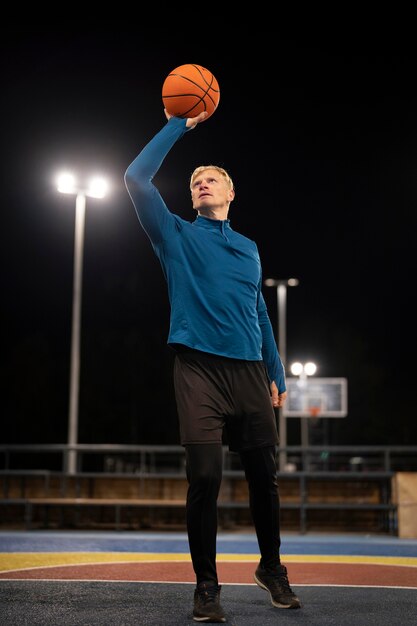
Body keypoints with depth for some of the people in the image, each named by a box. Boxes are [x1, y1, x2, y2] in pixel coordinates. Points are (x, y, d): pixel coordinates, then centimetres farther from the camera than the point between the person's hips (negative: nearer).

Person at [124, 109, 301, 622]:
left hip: (249, 370, 3)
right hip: (199, 368, -3)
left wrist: (276, 373, 19)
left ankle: (271, 569, 24)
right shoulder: (176, 236, 12)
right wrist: (178, 126, 5)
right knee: (205, 477, -11)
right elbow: (137, 178, -1)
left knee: (263, 475, 3)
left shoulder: (249, 249, 22)